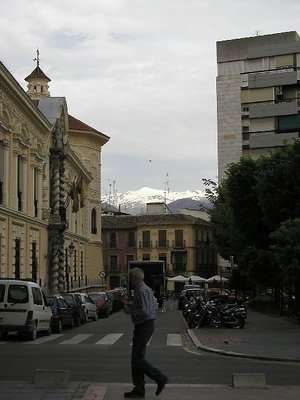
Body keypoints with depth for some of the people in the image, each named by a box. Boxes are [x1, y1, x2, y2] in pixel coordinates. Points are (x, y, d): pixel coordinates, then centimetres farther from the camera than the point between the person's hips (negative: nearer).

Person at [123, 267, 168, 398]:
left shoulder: (142, 291, -18)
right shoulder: (141, 289, 15)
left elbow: (145, 312, -25)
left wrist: (130, 311, -13)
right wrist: (129, 305, 13)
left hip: (144, 327, -11)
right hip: (142, 326, 11)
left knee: (138, 359, -7)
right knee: (136, 358, 11)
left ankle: (160, 378, 0)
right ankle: (138, 390, 14)